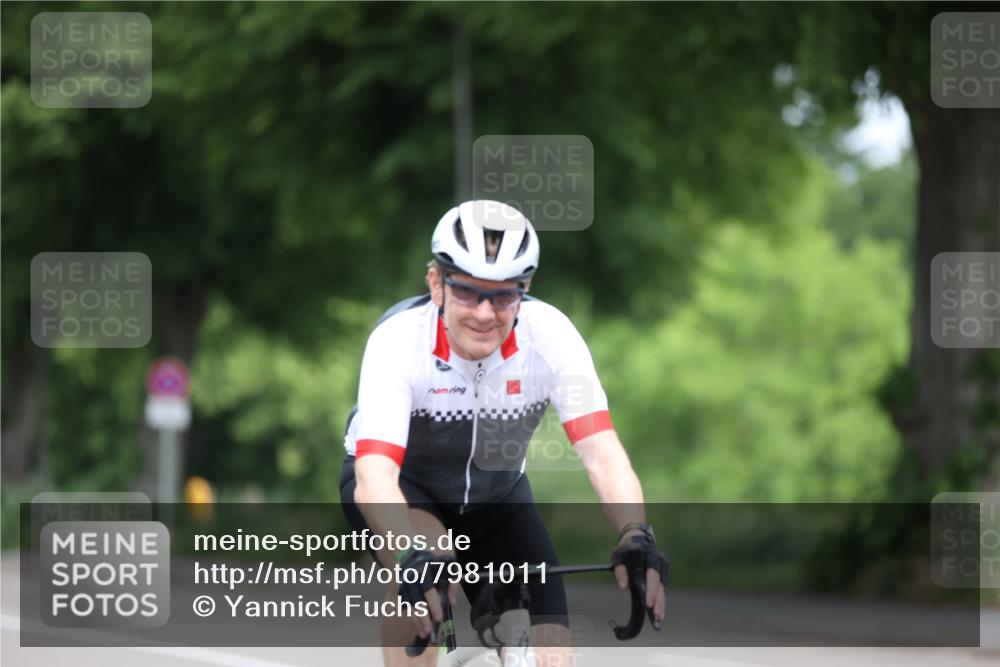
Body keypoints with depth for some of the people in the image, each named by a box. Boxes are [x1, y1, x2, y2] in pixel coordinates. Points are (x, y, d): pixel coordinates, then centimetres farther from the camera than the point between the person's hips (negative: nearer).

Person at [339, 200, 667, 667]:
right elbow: (374, 476, -43)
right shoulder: (398, 339, -32)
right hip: (398, 484, -3)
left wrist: (635, 538, -52)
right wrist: (414, 560, -62)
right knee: (423, 572, -37)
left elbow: (602, 454, -33)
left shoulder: (549, 334, -26)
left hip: (496, 494, 3)